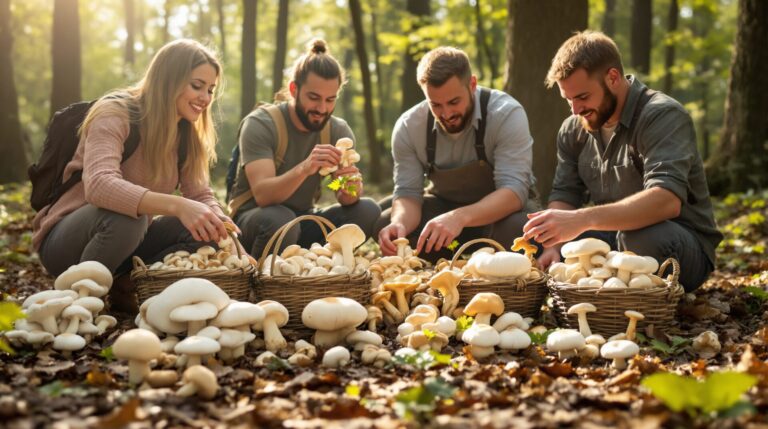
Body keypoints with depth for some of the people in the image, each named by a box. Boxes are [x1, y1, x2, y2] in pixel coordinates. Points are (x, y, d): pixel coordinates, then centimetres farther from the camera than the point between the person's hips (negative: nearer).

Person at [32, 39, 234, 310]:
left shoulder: (186, 134, 1)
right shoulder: (115, 114, -21)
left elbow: (201, 196, -3)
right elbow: (99, 185, -38)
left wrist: (225, 230, -25)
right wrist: (177, 205, -51)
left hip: (129, 241, 6)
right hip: (67, 241, -6)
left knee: (204, 232, -17)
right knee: (124, 217, -37)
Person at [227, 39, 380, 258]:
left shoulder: (339, 131, -2)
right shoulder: (260, 124, -15)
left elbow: (345, 199, -9)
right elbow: (262, 195, -28)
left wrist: (350, 192, -34)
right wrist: (304, 169, -46)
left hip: (304, 218, 4)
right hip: (252, 219, -4)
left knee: (368, 210, -20)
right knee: (280, 219, -38)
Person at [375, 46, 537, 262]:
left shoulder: (507, 115, -25)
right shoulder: (407, 127, -14)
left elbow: (514, 190, -32)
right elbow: (408, 193, -12)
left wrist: (460, 217, -50)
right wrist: (400, 223, -37)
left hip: (500, 209, -3)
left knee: (516, 228, -37)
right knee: (385, 226, -23)